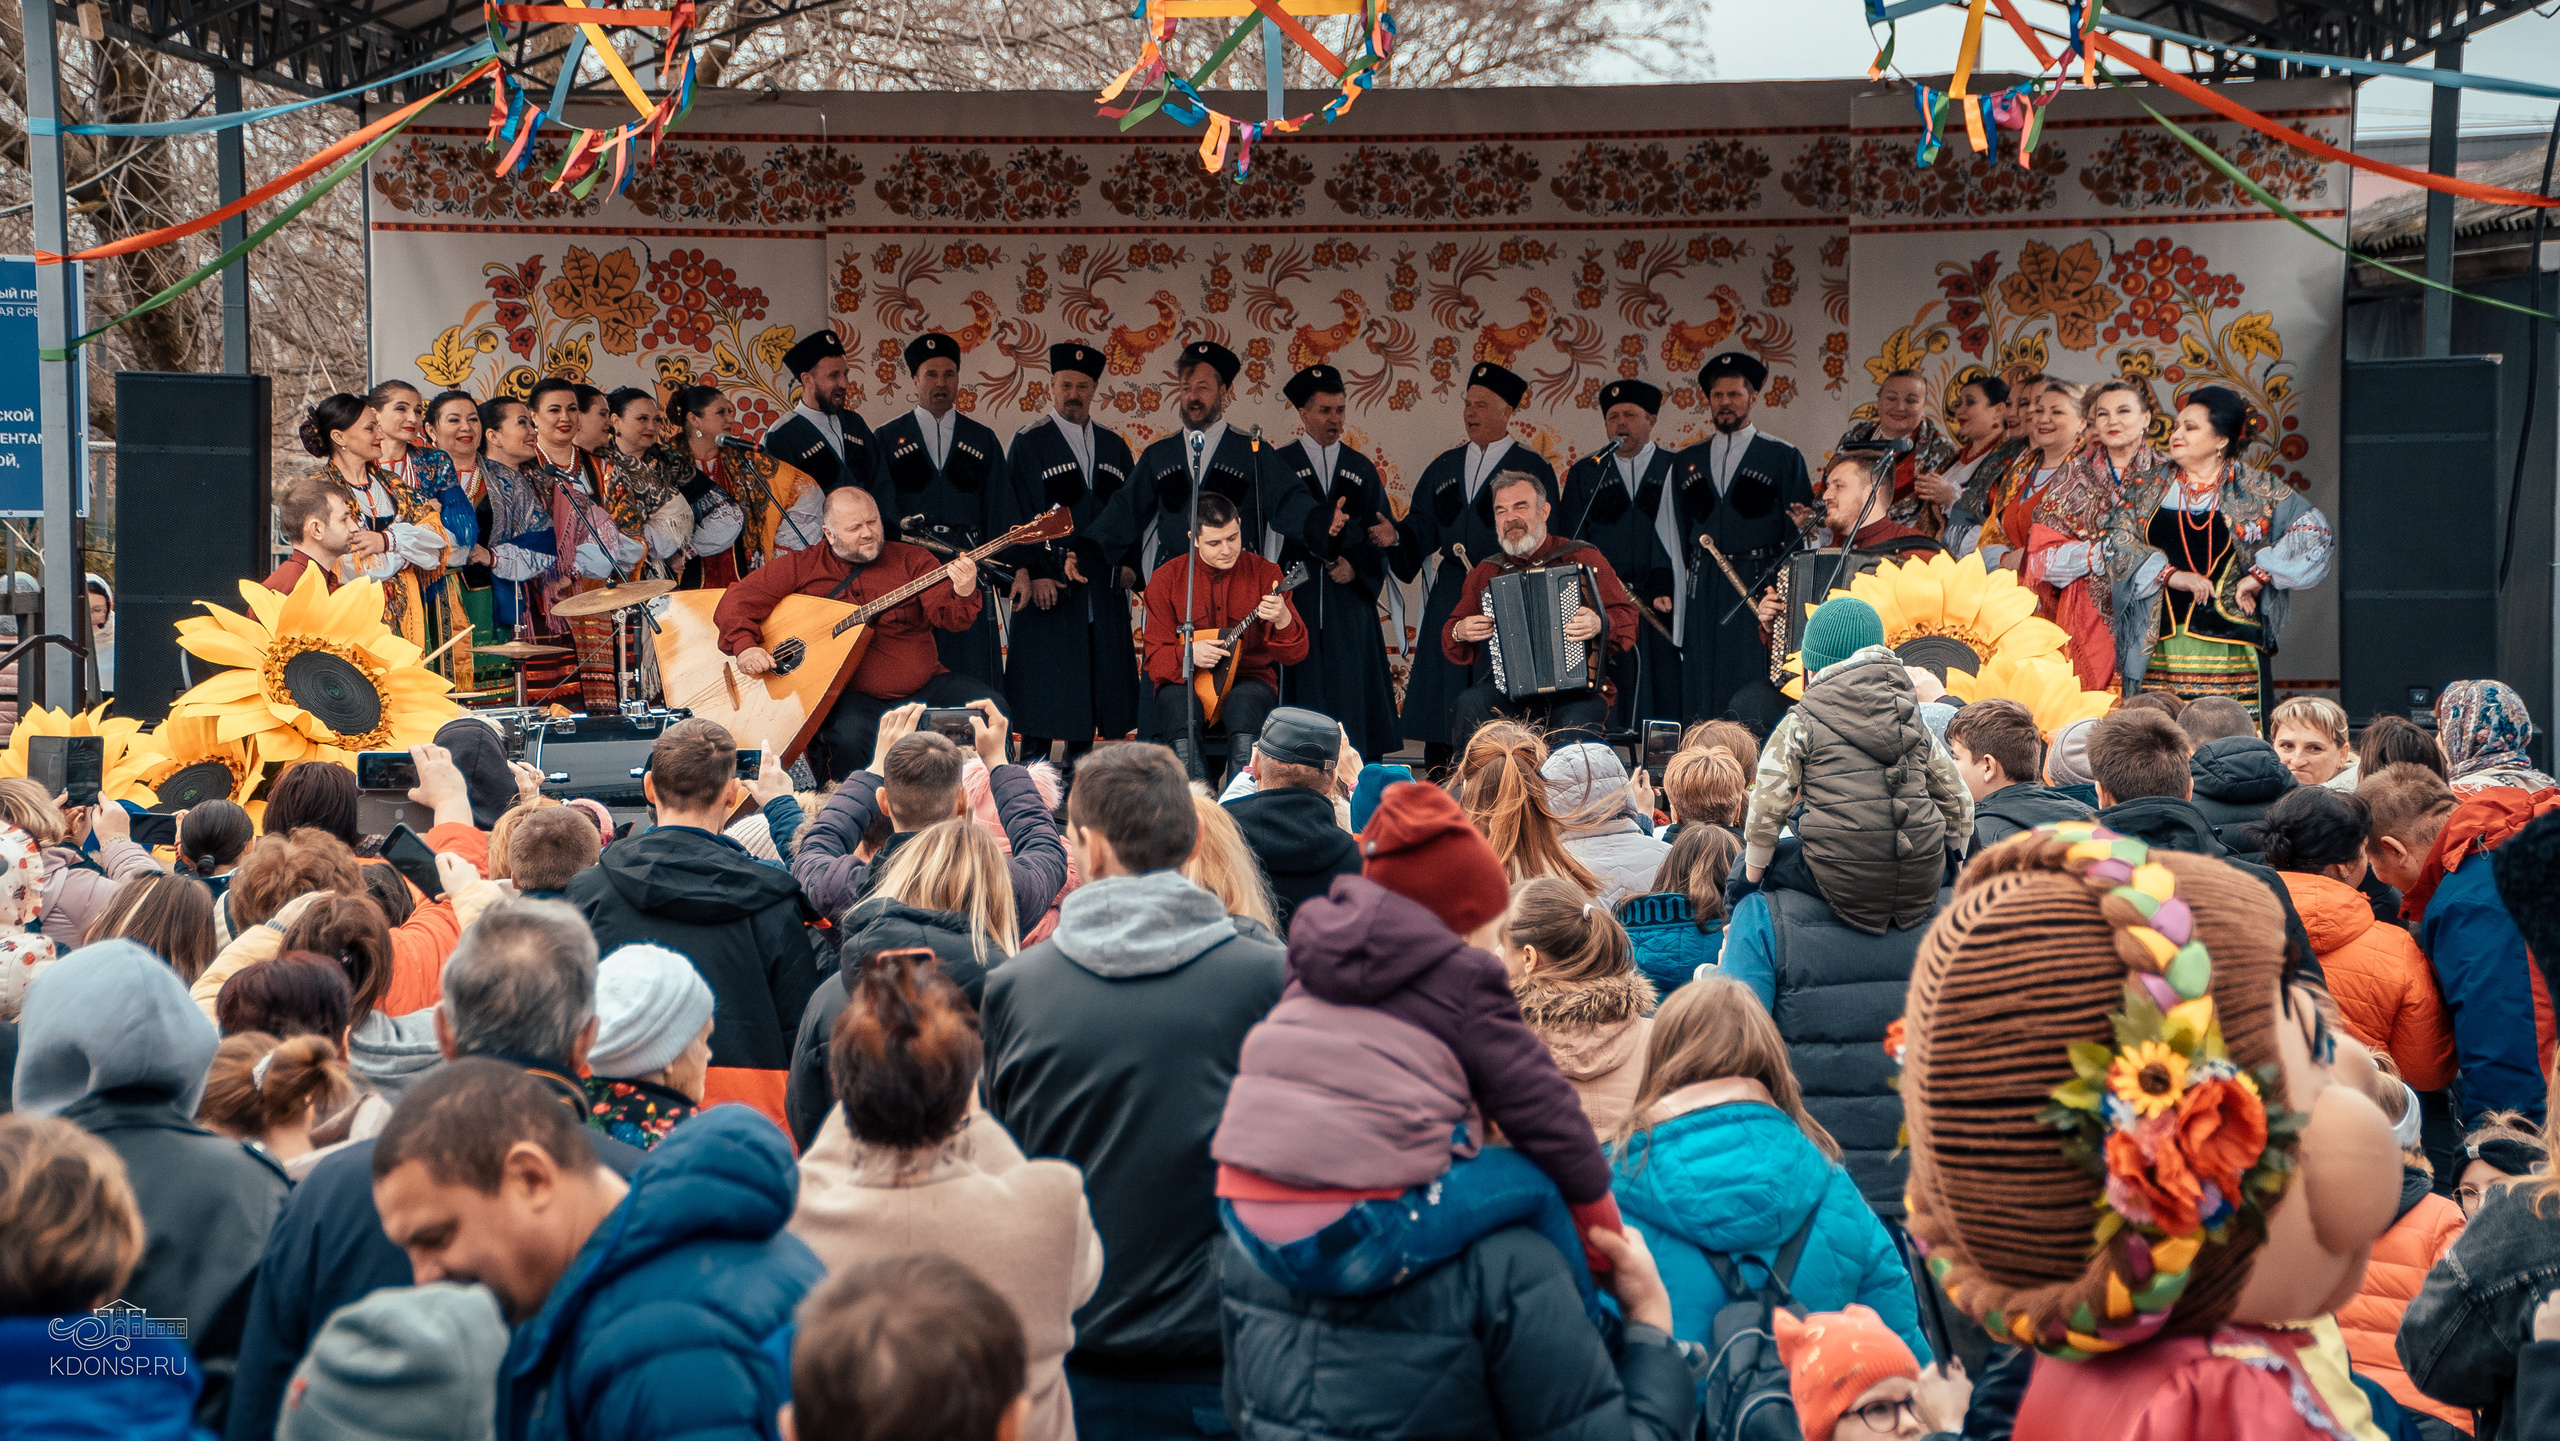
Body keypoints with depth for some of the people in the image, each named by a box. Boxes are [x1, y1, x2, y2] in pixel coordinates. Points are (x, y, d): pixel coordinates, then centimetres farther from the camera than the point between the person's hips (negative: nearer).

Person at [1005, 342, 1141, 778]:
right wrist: (1033, 573, -14)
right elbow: (1015, 515, -5)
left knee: (1096, 686, 5)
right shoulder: (1028, 443, 1)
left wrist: (1129, 562, 3)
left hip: (1105, 589, 5)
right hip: (1050, 585, -4)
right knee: (1043, 691, -6)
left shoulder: (1113, 446, 15)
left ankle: (1079, 769, 12)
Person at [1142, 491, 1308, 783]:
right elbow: (1155, 659, 1)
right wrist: (1189, 654, -21)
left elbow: (1295, 654, -5)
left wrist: (1282, 620, -27)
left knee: (1245, 702, -35)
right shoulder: (1167, 578, 2)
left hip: (1248, 679, 0)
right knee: (1177, 703, -33)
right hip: (1185, 682, 0)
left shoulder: (1264, 573, 1)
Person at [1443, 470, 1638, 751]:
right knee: (1468, 705, -29)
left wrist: (1600, 624, -16)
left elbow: (1627, 619, 5)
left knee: (1575, 725, -36)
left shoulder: (1582, 558, 9)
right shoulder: (1485, 573, 18)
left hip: (1576, 688, -2)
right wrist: (1459, 632, 2)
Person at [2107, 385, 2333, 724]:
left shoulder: (2257, 491, 5)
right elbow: (2119, 546, 3)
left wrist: (2259, 576, -8)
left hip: (2230, 646, -2)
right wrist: (2171, 574, -11)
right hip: (2160, 649, 2)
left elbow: (2316, 534, -3)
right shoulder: (2147, 490, 14)